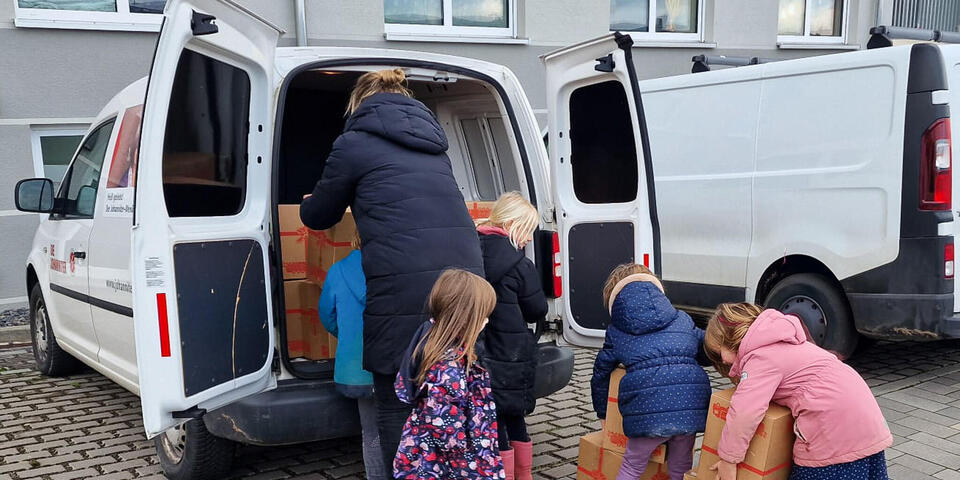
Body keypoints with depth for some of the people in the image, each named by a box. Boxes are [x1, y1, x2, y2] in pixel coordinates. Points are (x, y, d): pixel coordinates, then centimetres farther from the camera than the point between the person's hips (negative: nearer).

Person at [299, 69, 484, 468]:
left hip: (405, 288, -6)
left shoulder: (354, 144, 5)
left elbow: (319, 216, 17)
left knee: (398, 411, 4)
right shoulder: (432, 144, 23)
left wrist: (307, 205, 41)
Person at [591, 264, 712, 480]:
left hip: (648, 407, -2)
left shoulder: (616, 332, 19)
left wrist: (603, 414, 39)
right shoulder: (682, 319, 22)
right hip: (691, 403, 2)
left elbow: (601, 374, 25)